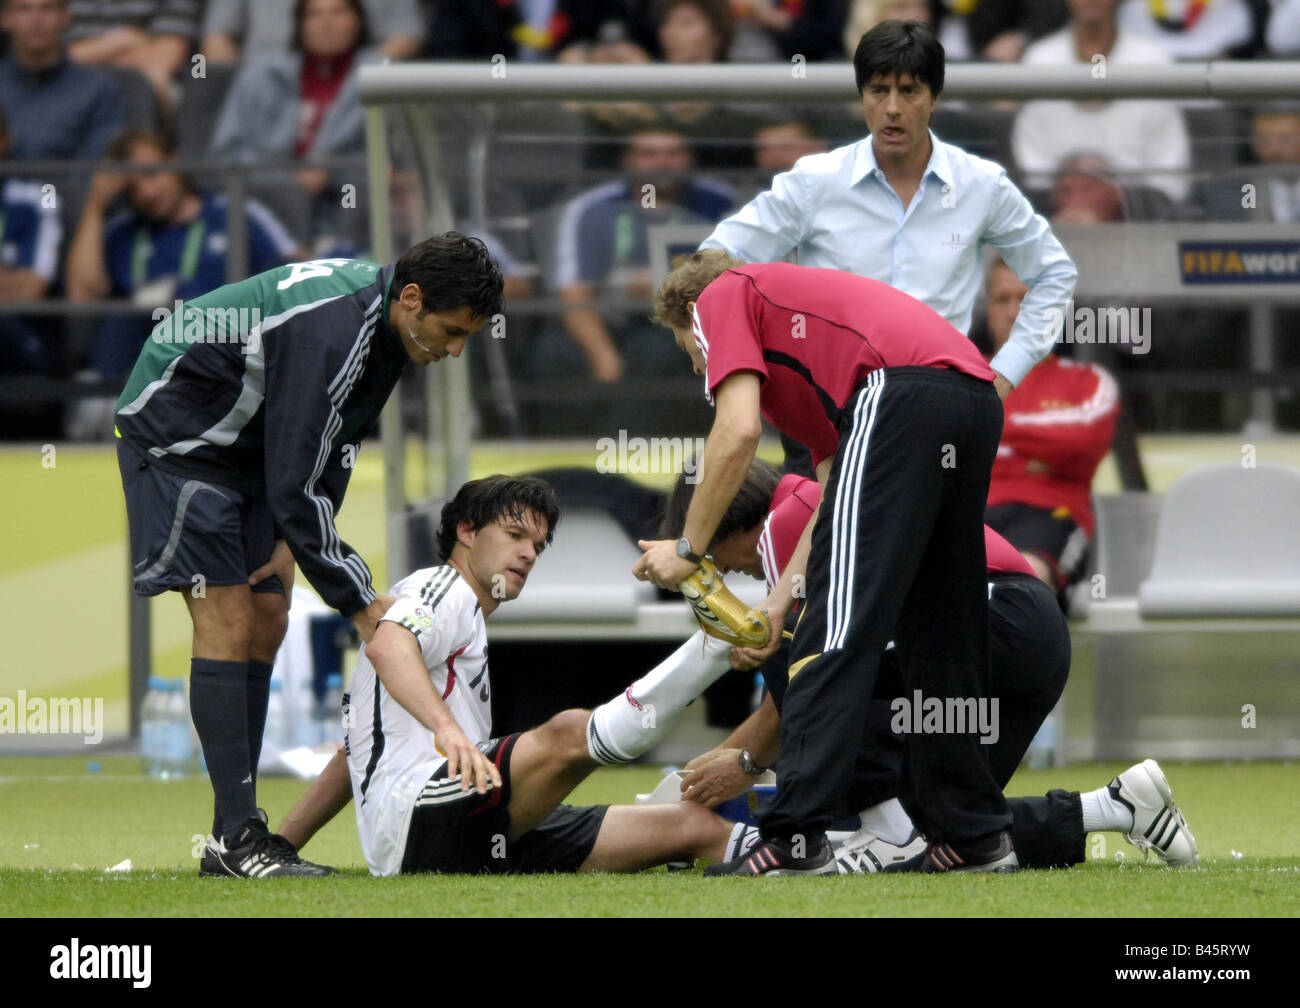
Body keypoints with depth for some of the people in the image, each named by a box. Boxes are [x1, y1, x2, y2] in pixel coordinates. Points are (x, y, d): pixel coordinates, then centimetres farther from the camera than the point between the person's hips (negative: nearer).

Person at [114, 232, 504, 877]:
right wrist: (359, 604, -25)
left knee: (267, 620, 5)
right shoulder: (331, 332, -34)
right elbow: (295, 484, -32)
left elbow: (334, 438, 10)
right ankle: (233, 838, -16)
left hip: (245, 441, 10)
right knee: (227, 623, -15)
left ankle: (238, 830, 6)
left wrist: (293, 538, -1)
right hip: (174, 431, -10)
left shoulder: (382, 317, -4)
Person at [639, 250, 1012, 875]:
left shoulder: (721, 297, 16)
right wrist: (777, 603, 24)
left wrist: (688, 548, 9)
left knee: (839, 629, -9)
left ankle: (796, 837, -14)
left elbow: (738, 431, -1)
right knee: (937, 639, 16)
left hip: (901, 400, -8)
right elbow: (835, 490, 29)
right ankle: (974, 834, 19)